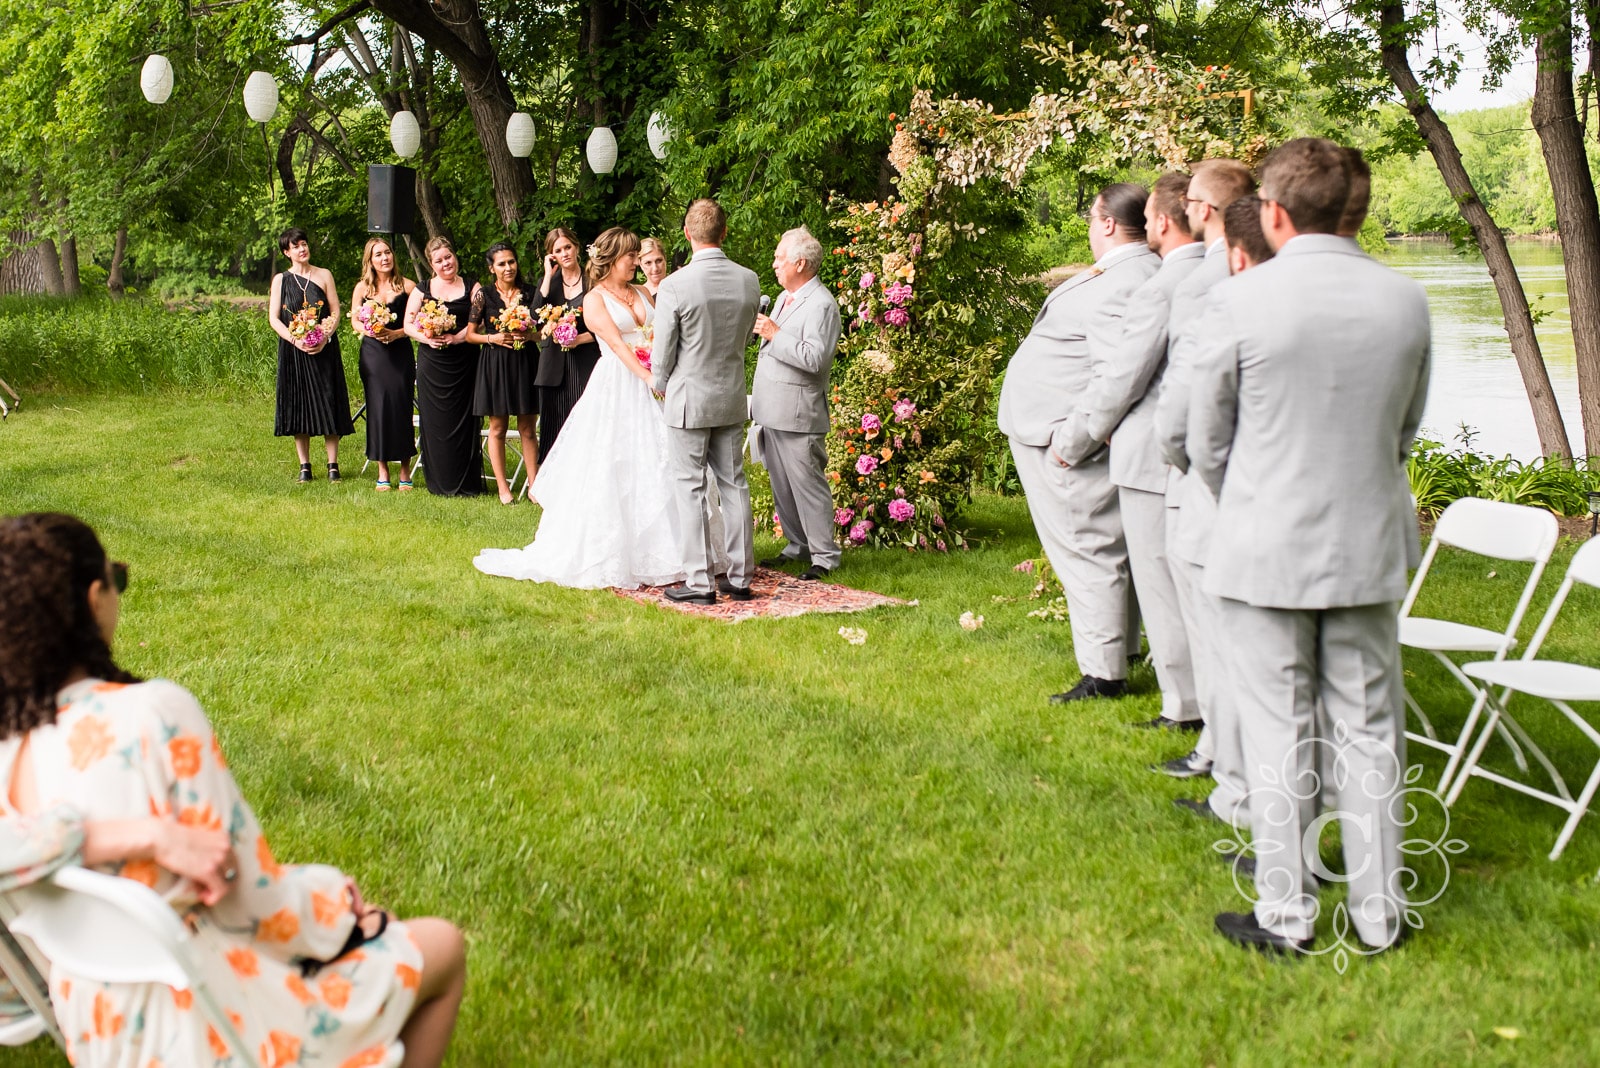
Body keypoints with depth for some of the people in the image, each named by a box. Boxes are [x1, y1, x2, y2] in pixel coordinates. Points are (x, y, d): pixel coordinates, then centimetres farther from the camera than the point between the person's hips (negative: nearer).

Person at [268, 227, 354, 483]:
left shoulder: (324, 275, 7)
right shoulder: (281, 280, 6)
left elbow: (336, 311, 3)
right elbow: (274, 318, 1)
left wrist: (325, 337, -13)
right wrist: (295, 340, -14)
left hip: (324, 349, 0)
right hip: (293, 351, 0)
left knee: (328, 404, -2)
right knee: (298, 404, 1)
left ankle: (333, 465, 3)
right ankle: (304, 466, 7)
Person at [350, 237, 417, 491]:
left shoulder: (407, 286, 1)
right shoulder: (362, 288, 7)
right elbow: (354, 321, 9)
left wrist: (395, 333, -14)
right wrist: (371, 331, -10)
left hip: (401, 353, -2)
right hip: (372, 353, 2)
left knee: (401, 406, -4)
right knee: (378, 408, 0)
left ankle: (405, 470, 7)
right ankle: (382, 471, 8)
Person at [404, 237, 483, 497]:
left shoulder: (471, 288, 7)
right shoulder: (422, 289, 11)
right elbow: (408, 324, 7)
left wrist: (457, 337, -17)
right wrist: (426, 338, -12)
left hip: (464, 364, -1)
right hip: (432, 365, 1)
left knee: (464, 421, -2)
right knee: (435, 422, 1)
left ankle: (467, 483, 4)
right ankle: (440, 483, 8)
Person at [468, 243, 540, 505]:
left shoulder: (530, 293, 5)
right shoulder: (484, 295, 1)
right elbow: (470, 333, 3)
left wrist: (530, 334, -10)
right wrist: (494, 338, -12)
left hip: (526, 363, 1)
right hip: (495, 364, -1)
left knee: (527, 428, 4)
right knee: (498, 428, 3)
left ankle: (534, 486, 8)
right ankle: (503, 488, 10)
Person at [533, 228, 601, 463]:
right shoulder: (548, 281, 12)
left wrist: (579, 339, -12)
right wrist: (548, 276, -4)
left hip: (586, 364, -3)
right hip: (554, 367, 3)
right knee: (555, 428, 2)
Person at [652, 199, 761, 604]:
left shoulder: (675, 286, -17)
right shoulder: (749, 281, -3)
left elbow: (663, 350, -9)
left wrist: (661, 387, 10)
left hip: (688, 398, -5)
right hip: (733, 396, 5)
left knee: (689, 488, 2)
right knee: (734, 484, 11)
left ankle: (700, 582, 3)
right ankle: (740, 577, 16)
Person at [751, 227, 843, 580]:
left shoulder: (821, 304, -13)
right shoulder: (785, 297, 18)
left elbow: (815, 358, -24)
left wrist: (775, 334, -21)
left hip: (798, 415, -10)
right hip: (772, 411, 10)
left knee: (807, 484, -5)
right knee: (781, 485, 14)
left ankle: (824, 556, 3)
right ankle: (798, 546, 25)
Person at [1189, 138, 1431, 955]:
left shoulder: (1240, 301, -13)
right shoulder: (1406, 300, -1)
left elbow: (1206, 441, -3)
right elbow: (1407, 429, 11)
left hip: (1267, 550, -3)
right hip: (1370, 546, 4)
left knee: (1278, 734, 6)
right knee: (1369, 731, 13)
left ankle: (1286, 917, 16)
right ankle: (1378, 913, 23)